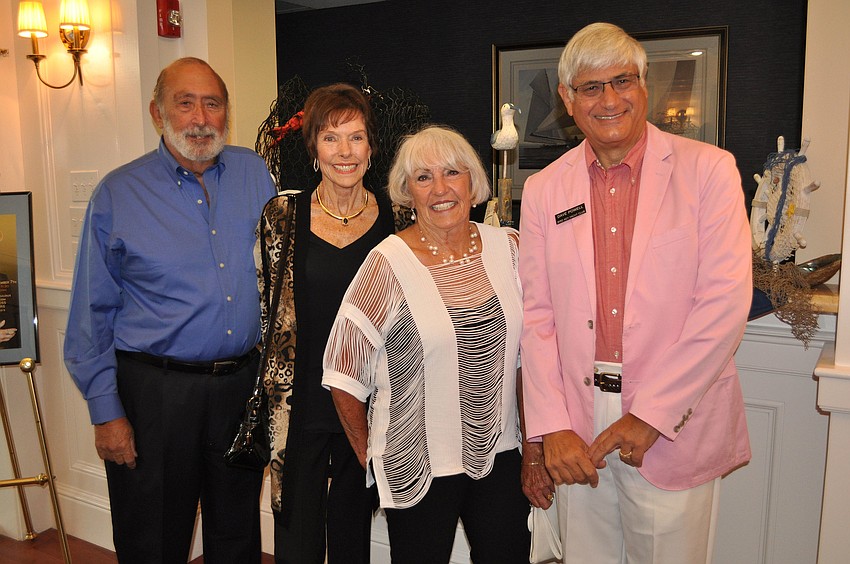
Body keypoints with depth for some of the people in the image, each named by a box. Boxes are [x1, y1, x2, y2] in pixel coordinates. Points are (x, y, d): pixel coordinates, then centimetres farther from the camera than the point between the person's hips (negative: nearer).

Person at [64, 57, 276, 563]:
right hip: (155, 390, -2)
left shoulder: (257, 174, 2)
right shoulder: (119, 193, -4)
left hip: (244, 383, 3)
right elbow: (93, 313, -3)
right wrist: (106, 410, -5)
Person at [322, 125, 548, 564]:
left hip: (500, 457, 4)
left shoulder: (508, 248, -2)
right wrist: (371, 460, 0)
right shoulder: (388, 264, -14)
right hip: (418, 469, -3)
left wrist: (534, 448, 3)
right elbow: (343, 371, -8)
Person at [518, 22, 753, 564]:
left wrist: (651, 414, -13)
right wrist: (552, 427, -5)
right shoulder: (544, 189, 5)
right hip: (578, 428, 2)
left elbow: (726, 302, -9)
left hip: (674, 426, -2)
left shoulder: (708, 169, -3)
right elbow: (537, 315, 3)